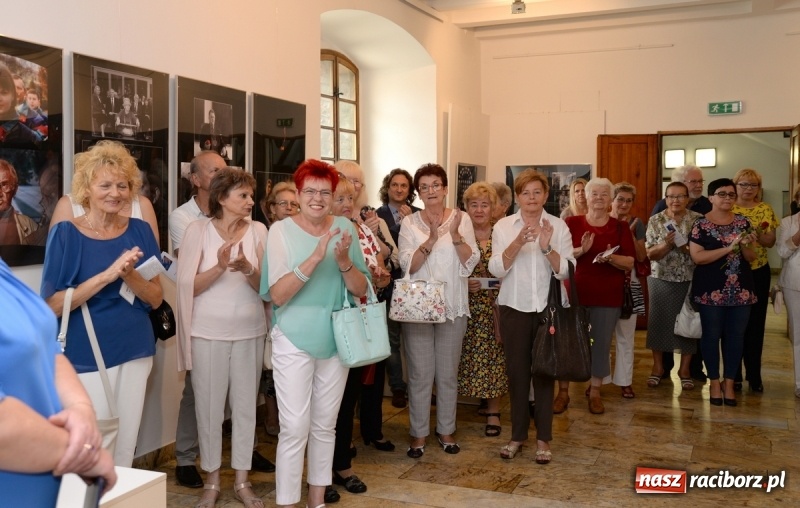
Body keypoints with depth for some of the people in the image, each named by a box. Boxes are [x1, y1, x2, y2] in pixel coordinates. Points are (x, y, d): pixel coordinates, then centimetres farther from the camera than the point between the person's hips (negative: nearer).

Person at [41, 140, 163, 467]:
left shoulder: (140, 231, 2)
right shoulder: (66, 233, -7)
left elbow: (155, 298, 1)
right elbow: (53, 305, -14)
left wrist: (129, 275, -19)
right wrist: (108, 274, -24)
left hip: (135, 353, 4)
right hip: (85, 357, -3)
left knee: (125, 448, 12)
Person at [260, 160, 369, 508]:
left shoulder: (345, 228, 0)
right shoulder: (281, 230, -9)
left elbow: (361, 290, 0)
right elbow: (277, 295, -18)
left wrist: (344, 261, -20)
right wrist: (315, 258, -28)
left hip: (335, 340, 4)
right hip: (294, 341, -3)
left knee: (324, 425, 14)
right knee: (295, 427, -4)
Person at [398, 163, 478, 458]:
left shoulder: (461, 219, 2)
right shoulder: (410, 223, 0)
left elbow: (470, 263, -6)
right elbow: (408, 266, -10)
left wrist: (455, 234, -22)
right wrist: (432, 238, -23)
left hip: (452, 307, 1)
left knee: (448, 373, 11)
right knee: (420, 374, 3)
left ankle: (446, 429, 26)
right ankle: (418, 433, 17)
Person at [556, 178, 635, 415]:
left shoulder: (620, 228, 4)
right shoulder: (571, 223, 1)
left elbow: (630, 263, -1)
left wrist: (610, 257, -19)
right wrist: (581, 250, -20)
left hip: (607, 296, 1)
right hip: (574, 292, -1)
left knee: (601, 343, 7)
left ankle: (594, 392, 21)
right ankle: (563, 392, 15)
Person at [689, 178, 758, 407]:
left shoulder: (743, 223, 7)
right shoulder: (701, 224, -6)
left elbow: (751, 258, 10)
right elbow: (697, 257, -15)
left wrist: (746, 245, -12)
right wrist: (729, 248, -19)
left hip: (740, 290, 4)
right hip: (711, 290, -4)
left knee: (736, 335, 7)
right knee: (711, 335, 4)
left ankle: (729, 383, 18)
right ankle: (714, 382, 16)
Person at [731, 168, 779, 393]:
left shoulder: (765, 210, 5)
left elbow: (770, 242, 2)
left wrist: (758, 234, -18)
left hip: (758, 272, 2)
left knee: (755, 323, 5)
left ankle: (754, 375, 16)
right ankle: (733, 374, 13)